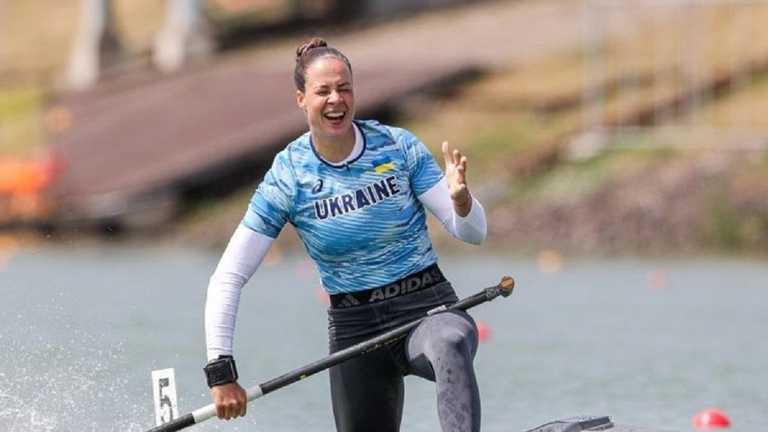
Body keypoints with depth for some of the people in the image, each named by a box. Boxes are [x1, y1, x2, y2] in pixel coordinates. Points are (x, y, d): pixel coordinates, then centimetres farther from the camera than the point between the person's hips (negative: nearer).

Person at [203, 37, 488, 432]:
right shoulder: (287, 178, -5)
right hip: (355, 328, 2)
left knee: (450, 344, -36)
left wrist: (460, 199, -26)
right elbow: (228, 277, -6)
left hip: (428, 307, -1)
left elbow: (472, 233, -2)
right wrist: (221, 371, -15)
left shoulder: (398, 147, -4)